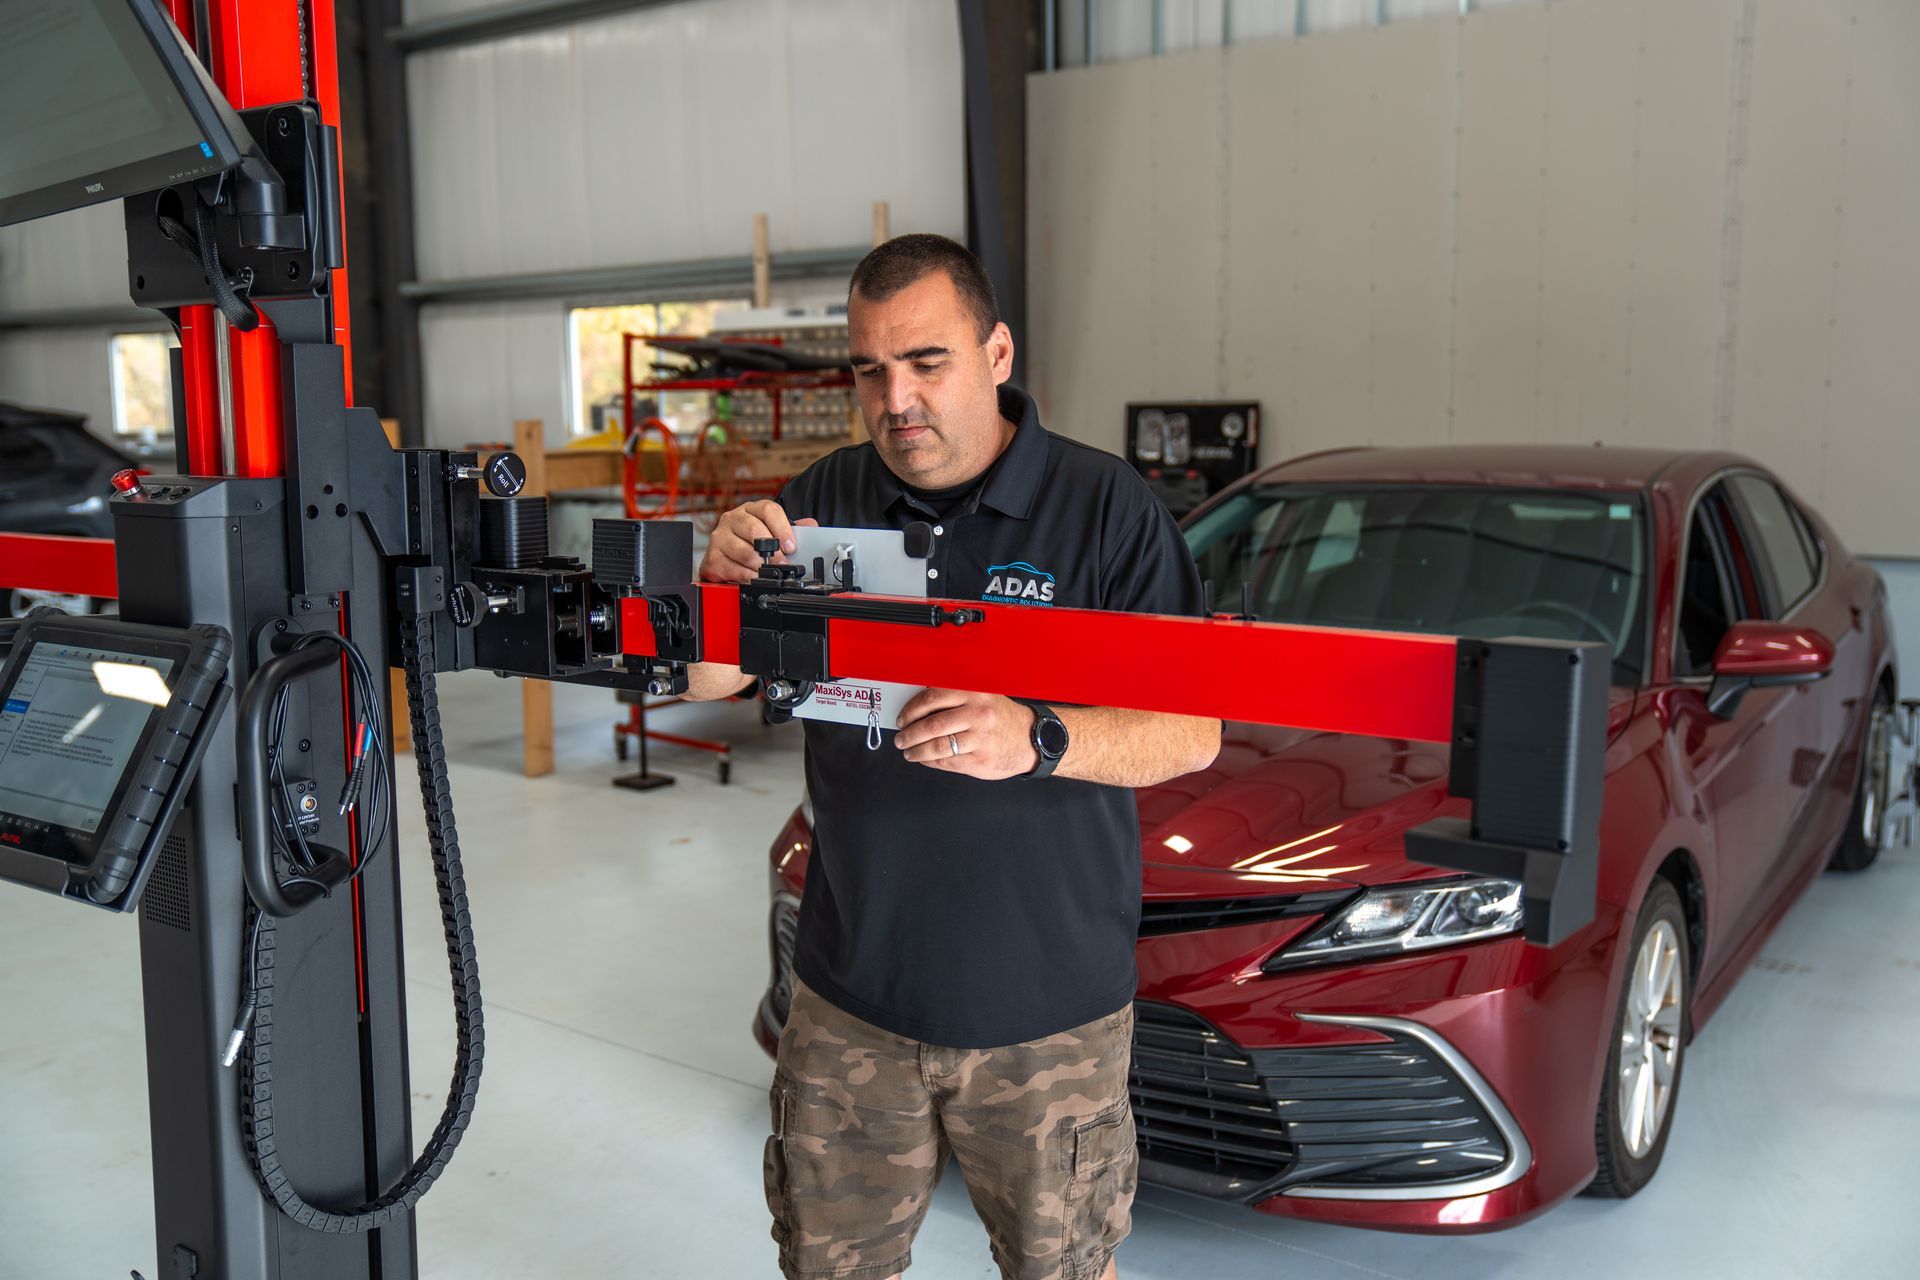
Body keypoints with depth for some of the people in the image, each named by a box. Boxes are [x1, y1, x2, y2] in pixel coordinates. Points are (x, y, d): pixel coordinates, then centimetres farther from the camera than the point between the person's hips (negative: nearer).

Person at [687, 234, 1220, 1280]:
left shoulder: (1104, 506, -7)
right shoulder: (826, 498, 3)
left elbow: (1194, 730, -11)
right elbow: (705, 679, 2)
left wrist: (1037, 743, -30)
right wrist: (723, 581, -20)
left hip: (1047, 1009, -2)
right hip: (851, 998, 3)